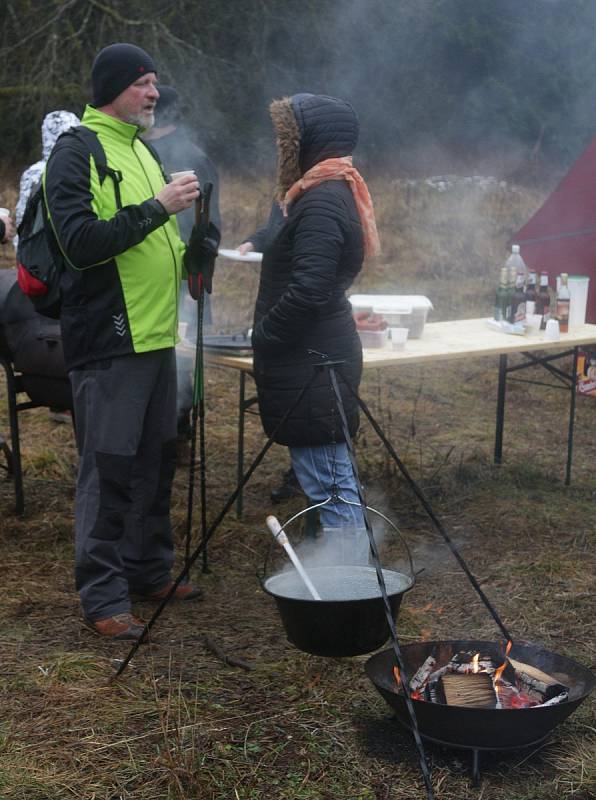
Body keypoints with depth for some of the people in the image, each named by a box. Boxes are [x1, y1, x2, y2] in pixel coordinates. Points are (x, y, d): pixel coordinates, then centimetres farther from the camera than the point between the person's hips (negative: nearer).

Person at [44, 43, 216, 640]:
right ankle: (103, 597, 4)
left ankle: (150, 573, 27)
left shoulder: (139, 148, 18)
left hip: (155, 335, 9)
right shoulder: (75, 153, -10)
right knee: (108, 469, -4)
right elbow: (81, 242, -21)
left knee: (155, 461, 14)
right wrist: (157, 207, -24)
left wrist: (190, 253, 6)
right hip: (107, 342, -8)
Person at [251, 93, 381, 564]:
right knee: (327, 480, 17)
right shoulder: (336, 191, 16)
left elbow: (309, 288, -25)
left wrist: (264, 333, -14)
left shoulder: (323, 201, -17)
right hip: (318, 355, 11)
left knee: (329, 486, -6)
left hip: (312, 363, -11)